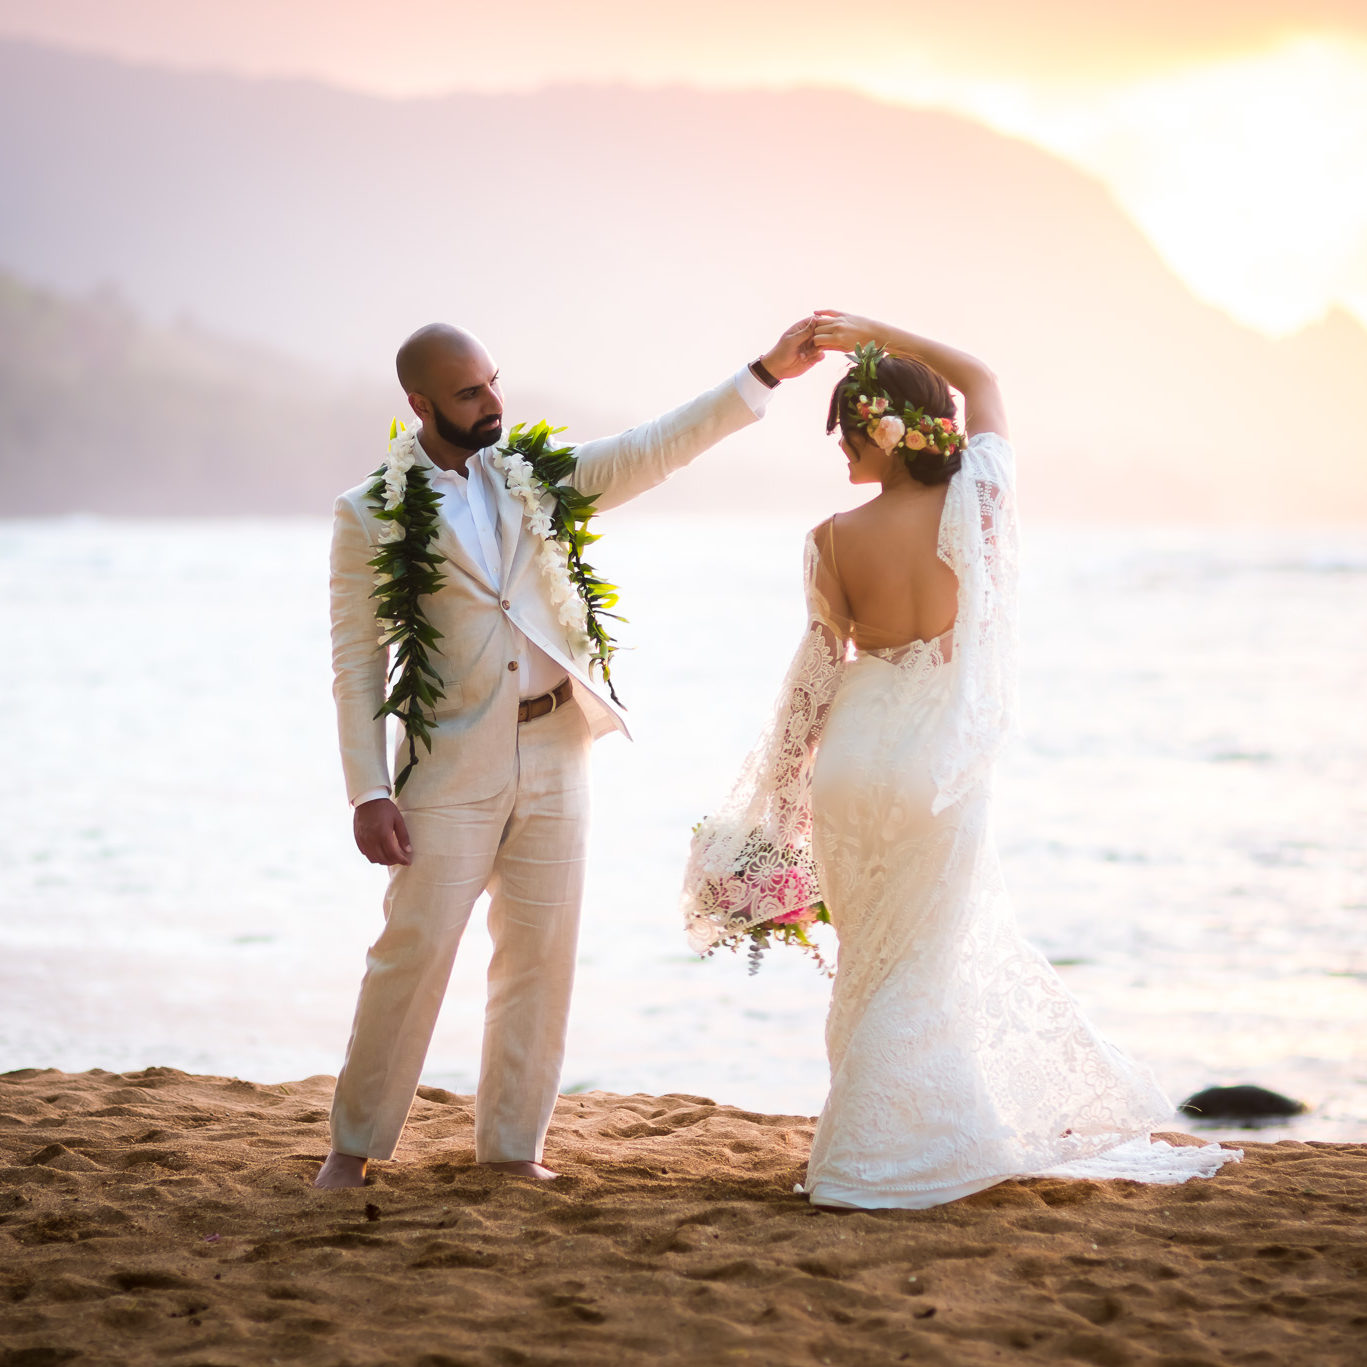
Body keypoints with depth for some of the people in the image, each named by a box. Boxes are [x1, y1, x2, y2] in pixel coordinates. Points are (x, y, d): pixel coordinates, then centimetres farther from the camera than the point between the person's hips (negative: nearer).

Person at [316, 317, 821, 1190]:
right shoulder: (370, 515, -3)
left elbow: (655, 449, 2)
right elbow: (357, 662, -4)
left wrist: (768, 372, -6)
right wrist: (369, 794, -11)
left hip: (554, 751, 4)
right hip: (452, 759, -4)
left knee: (542, 954, 6)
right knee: (413, 953, -4)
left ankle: (511, 1142, 17)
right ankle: (356, 1143, 11)